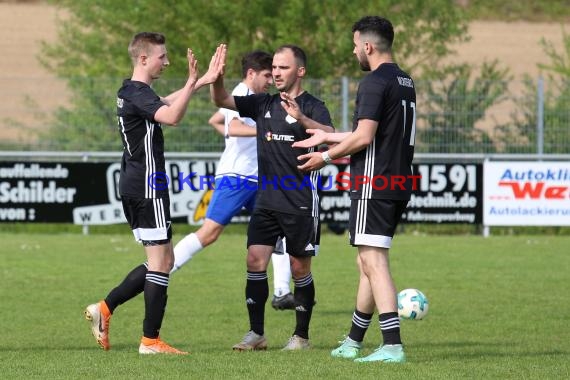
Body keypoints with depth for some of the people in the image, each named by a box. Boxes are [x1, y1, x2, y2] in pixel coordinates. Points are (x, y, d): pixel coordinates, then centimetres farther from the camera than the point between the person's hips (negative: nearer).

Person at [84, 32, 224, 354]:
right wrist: (193, 83, -35)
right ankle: (151, 340, -3)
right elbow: (171, 117, -34)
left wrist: (201, 82, 26)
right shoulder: (138, 93, -16)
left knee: (162, 261, 15)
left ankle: (104, 309, 12)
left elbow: (166, 104, 31)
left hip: (133, 186, 10)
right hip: (148, 186, -10)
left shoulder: (129, 92, 15)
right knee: (161, 261, -5)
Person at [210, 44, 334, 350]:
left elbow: (329, 136, -22)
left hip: (300, 202, -4)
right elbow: (222, 101, 5)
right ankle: (256, 334, 2)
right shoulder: (263, 104, 11)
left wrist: (301, 118, -39)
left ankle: (301, 335, 14)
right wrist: (216, 77, -16)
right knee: (255, 261, -5)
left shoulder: (312, 107, -5)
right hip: (266, 201, 5)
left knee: (299, 268, 3)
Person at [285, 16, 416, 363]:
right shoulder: (405, 82, 17)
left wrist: (326, 157, -3)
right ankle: (353, 343, 25)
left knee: (374, 261, -11)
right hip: (399, 185, 9)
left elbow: (364, 137, -18)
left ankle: (393, 346, -19)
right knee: (369, 262, 16)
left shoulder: (375, 83, -13)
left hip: (374, 185, -9)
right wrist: (326, 137, 31)